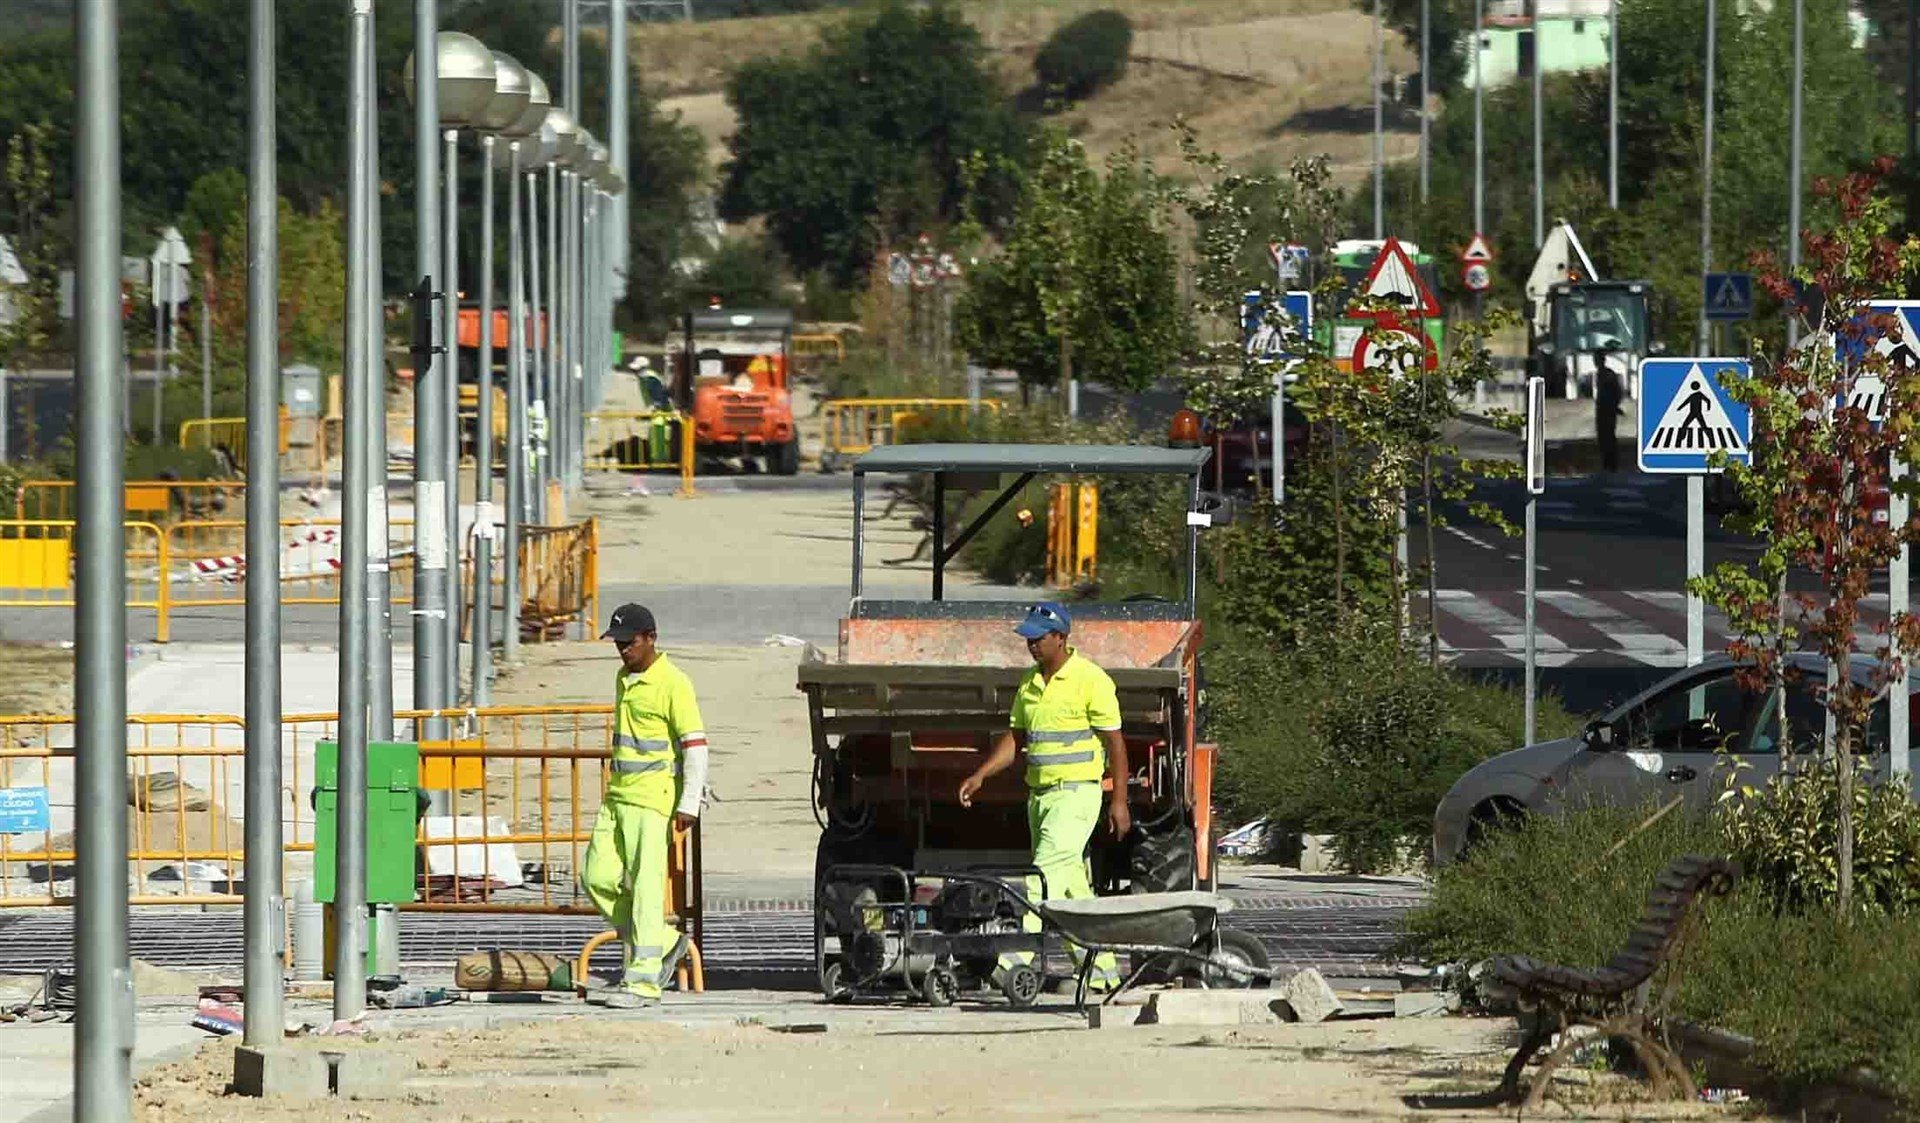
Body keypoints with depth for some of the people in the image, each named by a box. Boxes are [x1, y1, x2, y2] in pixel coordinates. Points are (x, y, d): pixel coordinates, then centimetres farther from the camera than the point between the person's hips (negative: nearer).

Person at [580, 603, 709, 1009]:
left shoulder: (673, 684, -11)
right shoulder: (624, 680, 15)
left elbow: (695, 745, -13)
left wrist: (689, 804, -17)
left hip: (653, 799, -9)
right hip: (617, 796, 9)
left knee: (646, 888, -9)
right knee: (598, 878, 4)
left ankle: (643, 980, -8)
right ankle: (664, 944, 17)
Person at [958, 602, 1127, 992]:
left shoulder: (1091, 681, -9)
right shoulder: (1030, 683, 12)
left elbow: (1115, 743, -8)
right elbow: (1016, 738, 18)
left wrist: (1119, 802, -11)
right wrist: (980, 776, 6)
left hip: (1076, 794, -8)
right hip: (1038, 795, 8)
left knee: (1048, 871, -18)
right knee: (1071, 886, 9)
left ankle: (1018, 955, -28)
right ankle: (1100, 969, 16)